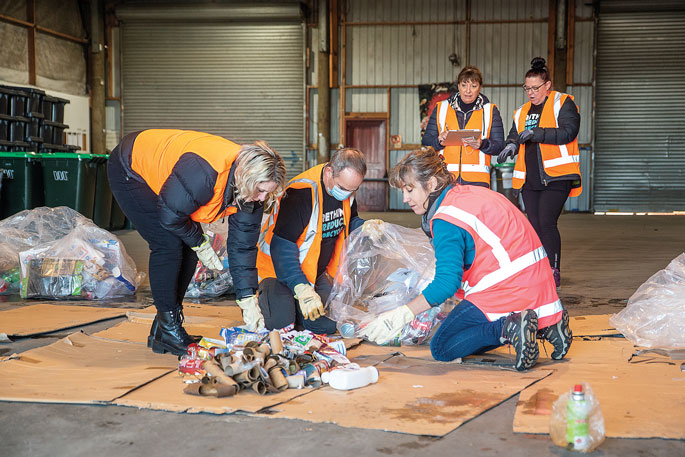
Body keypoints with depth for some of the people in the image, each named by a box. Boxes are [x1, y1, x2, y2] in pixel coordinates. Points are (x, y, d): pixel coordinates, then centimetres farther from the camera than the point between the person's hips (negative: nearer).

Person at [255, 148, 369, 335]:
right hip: (280, 269, -6)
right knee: (280, 322, -23)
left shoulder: (346, 189, -5)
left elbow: (349, 221, 16)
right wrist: (302, 289, -38)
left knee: (327, 325, -10)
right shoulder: (300, 194, -29)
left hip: (317, 272, 6)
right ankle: (263, 297, 12)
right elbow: (281, 247, -30)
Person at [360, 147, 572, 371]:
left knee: (442, 348, 0)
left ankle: (509, 328, -17)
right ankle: (545, 325, 8)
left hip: (505, 293, -9)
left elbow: (446, 283, -23)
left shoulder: (447, 220, -15)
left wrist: (402, 314, -19)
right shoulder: (471, 193, 13)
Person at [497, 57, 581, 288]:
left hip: (556, 178, -6)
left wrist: (536, 133, -23)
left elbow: (568, 132, -16)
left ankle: (554, 272, -6)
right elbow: (514, 135, 24)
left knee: (547, 223, -15)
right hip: (530, 180, 7)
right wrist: (510, 145, -1)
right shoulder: (522, 112, 17)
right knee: (535, 225, 8)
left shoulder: (563, 104, -2)